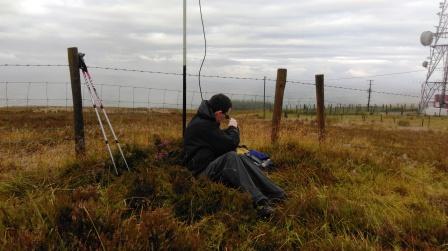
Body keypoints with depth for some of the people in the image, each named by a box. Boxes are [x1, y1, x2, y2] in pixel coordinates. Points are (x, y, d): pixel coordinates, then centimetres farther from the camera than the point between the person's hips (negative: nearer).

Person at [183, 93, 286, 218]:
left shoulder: (205, 121, 12)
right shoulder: (202, 125, -20)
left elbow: (222, 139, 20)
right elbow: (230, 144, -20)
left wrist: (231, 130, 4)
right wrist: (233, 128, -3)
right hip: (202, 171, -10)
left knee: (242, 161, -8)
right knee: (231, 157, -30)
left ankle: (278, 195, -16)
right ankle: (259, 202, -40)